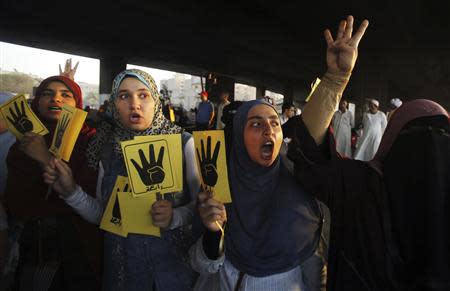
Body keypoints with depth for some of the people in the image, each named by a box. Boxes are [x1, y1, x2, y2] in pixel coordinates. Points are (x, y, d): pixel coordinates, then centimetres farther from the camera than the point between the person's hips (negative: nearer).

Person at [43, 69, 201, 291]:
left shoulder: (183, 143, -12)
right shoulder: (109, 149, -2)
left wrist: (175, 216, -26)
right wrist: (71, 192, -11)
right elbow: (102, 215, 4)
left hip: (173, 262, -2)